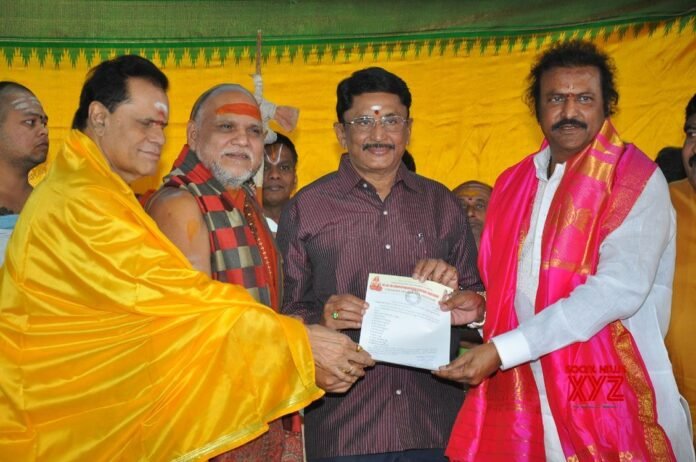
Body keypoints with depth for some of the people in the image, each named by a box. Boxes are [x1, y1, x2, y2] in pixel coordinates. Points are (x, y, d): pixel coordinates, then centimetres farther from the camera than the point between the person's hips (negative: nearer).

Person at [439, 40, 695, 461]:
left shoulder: (637, 182, -7)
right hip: (526, 398, 5)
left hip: (615, 400, -4)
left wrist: (502, 350, -22)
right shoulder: (514, 184, 11)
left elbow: (619, 289, -19)